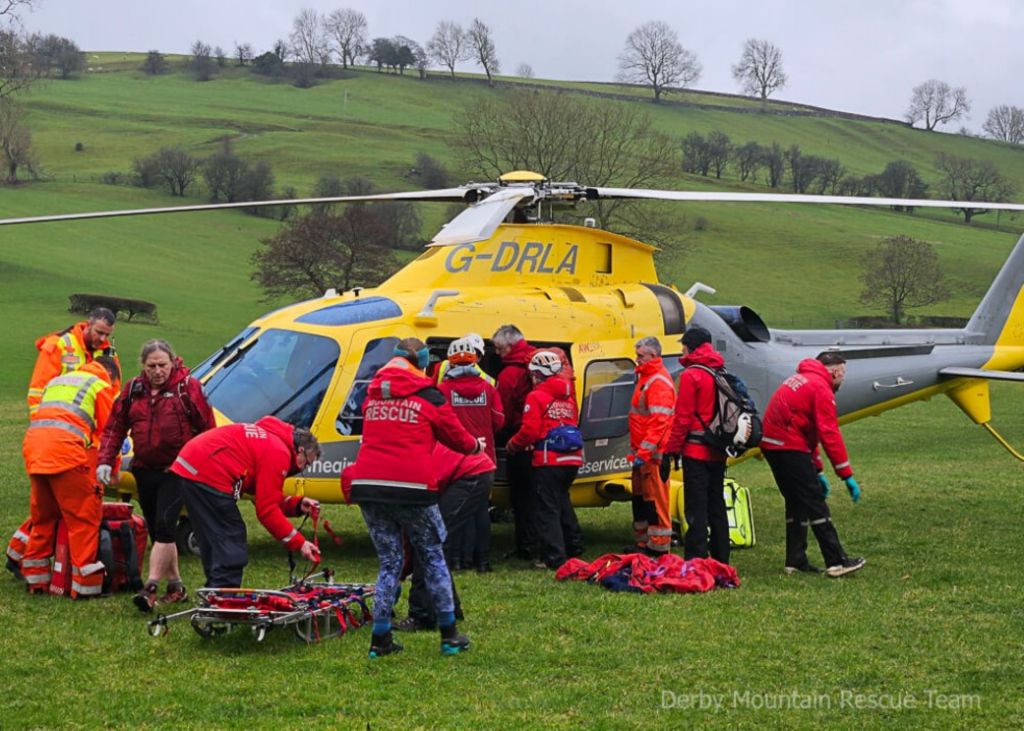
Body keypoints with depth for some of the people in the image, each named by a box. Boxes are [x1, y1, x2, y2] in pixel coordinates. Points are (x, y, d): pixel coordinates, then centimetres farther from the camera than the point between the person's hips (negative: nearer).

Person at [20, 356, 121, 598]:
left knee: (43, 515, 20)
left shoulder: (57, 381, 33)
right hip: (65, 450, -7)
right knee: (84, 518, -1)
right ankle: (86, 585, -3)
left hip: (32, 446, 7)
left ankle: (36, 579, 24)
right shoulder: (101, 385, 13)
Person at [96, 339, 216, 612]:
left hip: (176, 471, -6)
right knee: (157, 529, 11)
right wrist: (106, 461, -1)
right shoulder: (133, 390, 7)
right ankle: (176, 587, 22)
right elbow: (114, 428, 10)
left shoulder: (188, 387, -5)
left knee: (164, 526, -17)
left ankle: (150, 588, -19)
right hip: (145, 471, 6)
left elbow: (207, 429, -2)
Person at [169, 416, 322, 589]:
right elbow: (267, 510, -9)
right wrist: (299, 543, -5)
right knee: (232, 548, -5)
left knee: (213, 542, 20)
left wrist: (297, 504, 15)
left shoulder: (270, 439, 21)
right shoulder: (279, 453, -8)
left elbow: (266, 498, 24)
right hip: (207, 476, -11)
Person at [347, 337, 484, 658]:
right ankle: (449, 635, 16)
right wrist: (477, 446, 35)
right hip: (411, 487, -4)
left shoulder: (373, 396, 15)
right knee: (433, 559, 12)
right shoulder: (429, 397, 2)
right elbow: (457, 436, 12)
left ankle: (380, 638, 8)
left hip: (368, 485, 4)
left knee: (389, 562, 14)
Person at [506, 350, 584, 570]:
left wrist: (513, 445, 4)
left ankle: (554, 557, -6)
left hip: (548, 461, -7)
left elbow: (530, 431, -14)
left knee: (547, 509, -2)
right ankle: (573, 546, 30)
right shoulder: (568, 397, 15)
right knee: (562, 502, 24)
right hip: (572, 459, 7)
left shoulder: (536, 397, -8)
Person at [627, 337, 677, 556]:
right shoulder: (645, 377, 17)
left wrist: (644, 452, -26)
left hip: (653, 455, -11)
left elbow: (658, 422, -24)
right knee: (639, 497, 17)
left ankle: (659, 546, -3)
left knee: (655, 500, -7)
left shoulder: (659, 383, -17)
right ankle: (642, 542, 27)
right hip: (642, 453, 11)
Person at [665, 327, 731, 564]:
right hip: (718, 452, 7)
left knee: (696, 509, -6)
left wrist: (673, 449, -9)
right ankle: (721, 560, 17)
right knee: (717, 505, 13)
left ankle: (696, 560, -8)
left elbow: (683, 416, -14)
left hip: (696, 450, -7)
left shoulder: (691, 375, -11)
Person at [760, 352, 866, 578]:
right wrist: (847, 475, -12)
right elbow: (830, 435, -15)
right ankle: (837, 562, -4)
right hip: (790, 448, -9)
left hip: (770, 443, 9)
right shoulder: (821, 389, -10)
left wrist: (817, 471, 22)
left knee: (796, 503, 15)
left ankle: (796, 561, 17)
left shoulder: (800, 379, 20)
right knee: (816, 505, -6)